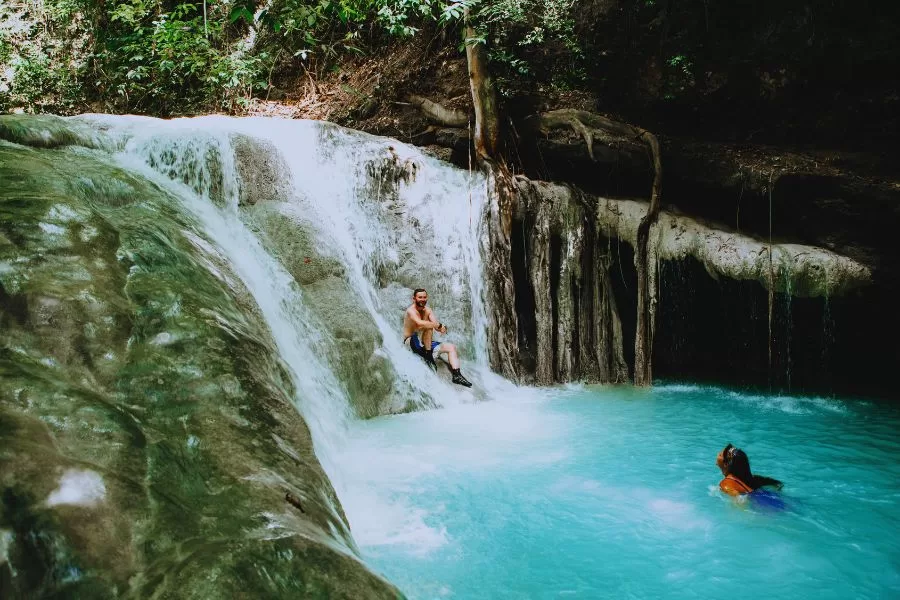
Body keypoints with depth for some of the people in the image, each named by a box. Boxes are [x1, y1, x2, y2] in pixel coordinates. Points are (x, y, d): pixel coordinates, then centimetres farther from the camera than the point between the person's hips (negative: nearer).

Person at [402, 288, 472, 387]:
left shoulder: (428, 311, 9)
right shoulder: (411, 310, -13)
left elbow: (437, 326, -3)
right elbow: (419, 323, -33)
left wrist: (440, 327, -28)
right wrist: (439, 325, -29)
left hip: (425, 344, 8)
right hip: (411, 342, -8)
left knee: (451, 347, -3)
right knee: (428, 327, -31)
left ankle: (457, 375, -16)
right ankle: (428, 356, -26)